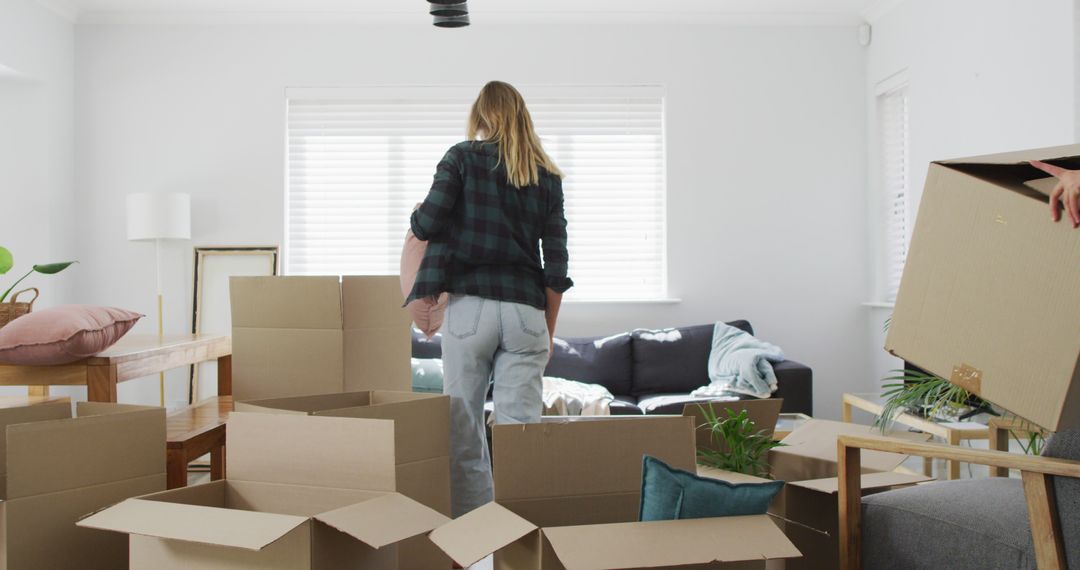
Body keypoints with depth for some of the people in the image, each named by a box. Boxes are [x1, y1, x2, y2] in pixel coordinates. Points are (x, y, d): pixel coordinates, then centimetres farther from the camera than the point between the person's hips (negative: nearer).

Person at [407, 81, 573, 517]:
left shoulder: (462, 157, 4)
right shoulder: (548, 177, 13)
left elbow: (428, 223, -6)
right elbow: (557, 262, 10)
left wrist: (415, 217, 18)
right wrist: (550, 329, 16)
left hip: (470, 306, -3)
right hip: (527, 311, 3)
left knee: (464, 432, 3)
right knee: (521, 428, 3)